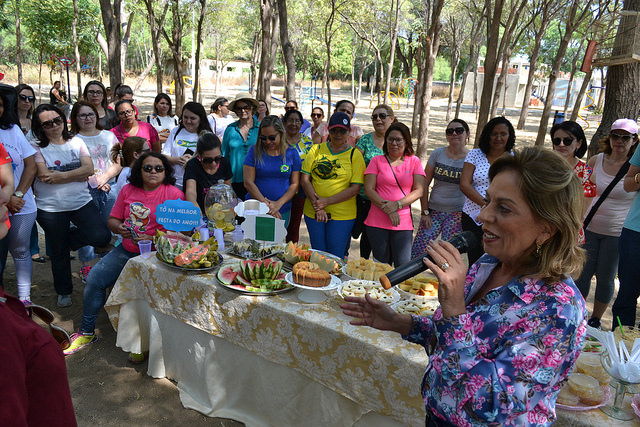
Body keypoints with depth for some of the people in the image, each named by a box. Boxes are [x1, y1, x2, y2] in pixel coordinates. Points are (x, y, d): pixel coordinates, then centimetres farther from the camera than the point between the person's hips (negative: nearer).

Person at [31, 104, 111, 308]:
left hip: (82, 202, 2)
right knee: (59, 252, 10)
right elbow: (45, 176, -16)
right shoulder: (37, 148, -3)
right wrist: (77, 174, -11)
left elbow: (89, 169, -8)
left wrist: (60, 175, -16)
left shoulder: (76, 142, 5)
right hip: (51, 208, -2)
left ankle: (69, 238, 14)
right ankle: (63, 292, 33)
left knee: (101, 236, -17)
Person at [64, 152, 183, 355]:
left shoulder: (174, 194, -8)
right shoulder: (128, 190, 9)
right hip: (126, 250, 6)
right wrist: (120, 228, -7)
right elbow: (113, 219, 17)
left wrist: (153, 240, -23)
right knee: (94, 279, -2)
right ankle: (86, 332, 18)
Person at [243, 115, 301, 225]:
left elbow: (295, 184, 2)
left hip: (282, 211, 1)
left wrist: (278, 204, -12)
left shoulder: (292, 153, 2)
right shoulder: (254, 151, -1)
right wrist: (266, 205, -13)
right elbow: (248, 182, -6)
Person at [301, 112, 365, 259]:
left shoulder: (355, 155, 0)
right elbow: (305, 180, 1)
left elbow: (355, 188, -7)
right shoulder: (316, 149, 7)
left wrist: (327, 202, -14)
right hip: (313, 213, 2)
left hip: (342, 215, -2)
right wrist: (317, 206, -10)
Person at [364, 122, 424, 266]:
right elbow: (368, 189, -1)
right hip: (377, 222, 0)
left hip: (404, 223, 0)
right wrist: (387, 208, -12)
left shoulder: (414, 161, 9)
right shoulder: (377, 160, 7)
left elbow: (419, 190, 0)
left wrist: (397, 204, -14)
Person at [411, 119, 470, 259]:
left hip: (457, 214, -1)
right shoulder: (438, 153, 2)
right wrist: (425, 212, -1)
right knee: (417, 250, -4)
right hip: (433, 211, 2)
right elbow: (425, 184, 3)